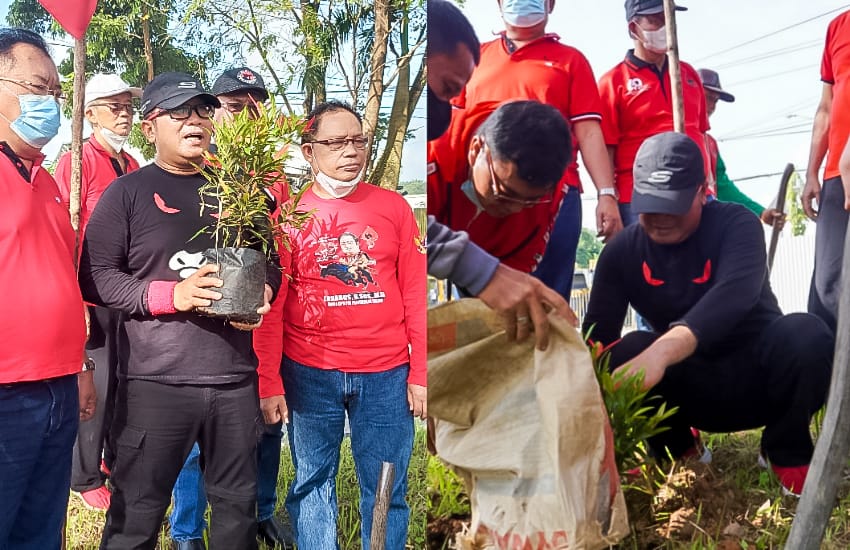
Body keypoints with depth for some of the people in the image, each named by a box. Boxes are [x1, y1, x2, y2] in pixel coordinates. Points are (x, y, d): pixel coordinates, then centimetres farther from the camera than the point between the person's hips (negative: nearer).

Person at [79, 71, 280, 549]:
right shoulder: (127, 193, 2)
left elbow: (270, 259, 22)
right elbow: (96, 276, -4)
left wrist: (263, 292, 0)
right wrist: (170, 294, -16)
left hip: (235, 378, 4)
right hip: (156, 381, -3)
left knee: (238, 505, 14)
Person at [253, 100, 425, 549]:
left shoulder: (393, 207, 4)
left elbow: (415, 294, 3)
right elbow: (271, 305, 0)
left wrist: (420, 373, -1)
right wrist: (269, 383, -5)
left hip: (385, 373, 1)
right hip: (308, 373, 0)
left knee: (386, 491, 9)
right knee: (311, 485, 12)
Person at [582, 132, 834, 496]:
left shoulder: (736, 224, -13)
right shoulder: (622, 251, -4)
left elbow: (734, 295, -35)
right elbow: (597, 333, -14)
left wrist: (661, 352, -53)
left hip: (756, 373, -1)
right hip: (690, 387, 2)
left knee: (805, 334, -32)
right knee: (628, 352, -29)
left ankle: (787, 454, -3)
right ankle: (677, 450, 2)